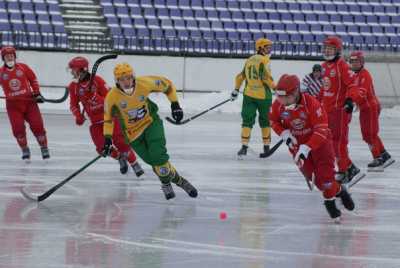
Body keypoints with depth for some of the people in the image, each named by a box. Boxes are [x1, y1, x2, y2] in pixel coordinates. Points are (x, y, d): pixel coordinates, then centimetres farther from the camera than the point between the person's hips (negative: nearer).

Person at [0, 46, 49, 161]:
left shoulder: (23, 67, -2)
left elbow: (33, 79, 9)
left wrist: (37, 93, 6)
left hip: (29, 101, 0)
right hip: (13, 104, 0)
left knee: (37, 125, -3)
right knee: (18, 128, -8)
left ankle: (44, 148, 13)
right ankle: (25, 150, 10)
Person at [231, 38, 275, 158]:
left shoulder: (249, 60, 11)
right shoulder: (264, 60, -10)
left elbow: (241, 76, 17)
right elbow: (266, 77, -20)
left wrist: (236, 90, 27)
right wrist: (275, 88, -9)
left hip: (249, 95, 5)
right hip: (263, 95, -5)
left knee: (247, 120, 4)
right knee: (265, 120, 9)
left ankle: (244, 146, -6)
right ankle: (266, 147, 15)